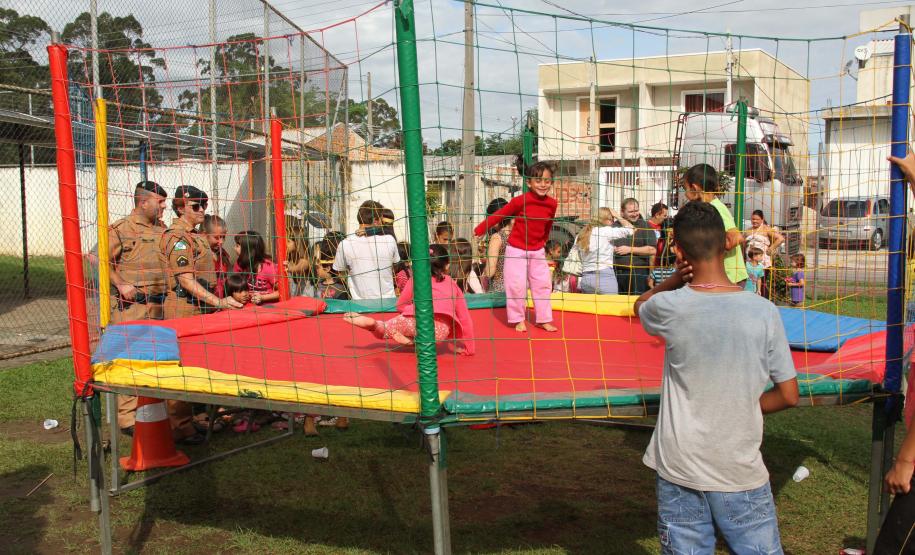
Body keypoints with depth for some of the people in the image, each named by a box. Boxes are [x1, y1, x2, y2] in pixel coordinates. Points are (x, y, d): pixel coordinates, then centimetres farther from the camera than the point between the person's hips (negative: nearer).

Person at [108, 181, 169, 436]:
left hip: (160, 305, 7)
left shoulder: (162, 230, 15)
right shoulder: (121, 229, -5)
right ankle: (128, 417, 1)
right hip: (131, 307, -7)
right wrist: (120, 284, -16)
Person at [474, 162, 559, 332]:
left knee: (543, 285, 7)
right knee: (516, 285, -2)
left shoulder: (552, 204, -6)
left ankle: (544, 319, 19)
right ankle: (518, 320, 13)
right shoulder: (520, 201, -19)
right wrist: (478, 231, -12)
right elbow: (498, 215, -13)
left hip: (537, 251, 4)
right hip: (516, 250, -4)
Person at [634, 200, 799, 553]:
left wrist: (675, 280, 0)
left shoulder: (670, 307, -11)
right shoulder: (764, 312, -8)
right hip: (742, 472, 1)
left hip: (680, 470, 0)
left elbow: (640, 304, 16)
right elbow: (788, 396, -1)